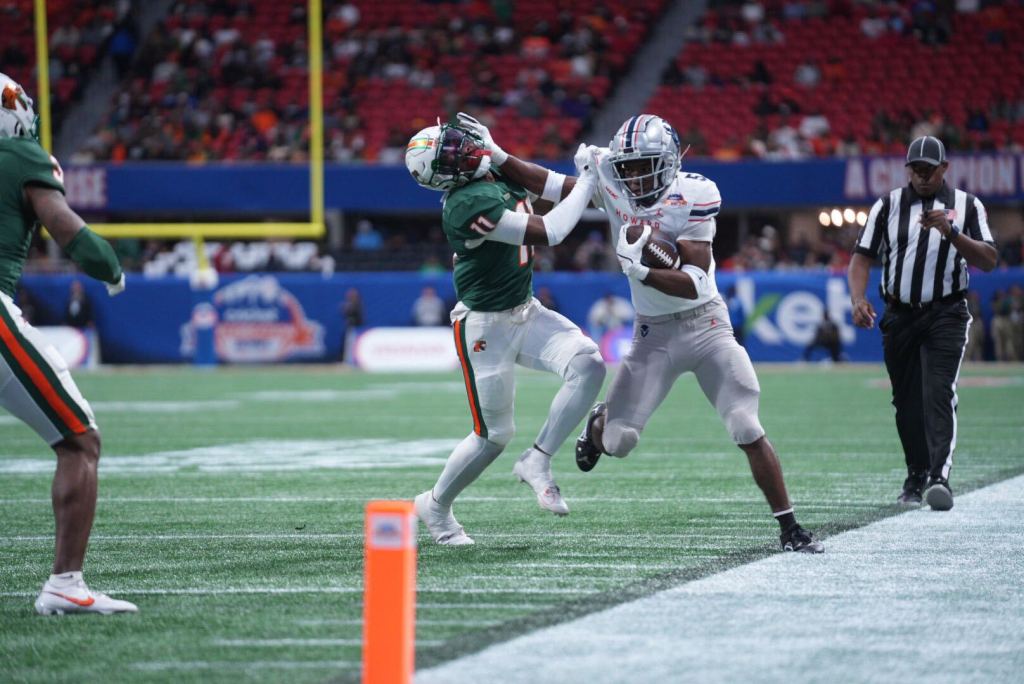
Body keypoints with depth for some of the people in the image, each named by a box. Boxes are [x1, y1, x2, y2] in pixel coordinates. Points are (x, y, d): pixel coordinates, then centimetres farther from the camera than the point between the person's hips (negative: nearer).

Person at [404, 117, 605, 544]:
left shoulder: (501, 176, 0)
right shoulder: (468, 204, -27)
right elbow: (548, 234, -28)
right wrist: (588, 180, -20)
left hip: (526, 313, 8)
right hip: (486, 328, -8)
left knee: (588, 366, -14)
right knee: (494, 435, 2)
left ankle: (537, 462, -2)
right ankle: (436, 505, 25)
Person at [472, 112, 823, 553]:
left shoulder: (693, 195, -18)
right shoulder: (608, 182, -8)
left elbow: (695, 284, -22)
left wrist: (642, 271, -35)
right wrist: (495, 156, -9)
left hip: (705, 324, -2)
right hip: (652, 334, 3)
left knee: (748, 432, -10)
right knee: (617, 442, -5)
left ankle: (789, 528, 1)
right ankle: (599, 425, 34)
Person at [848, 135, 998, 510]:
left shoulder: (967, 206, 4)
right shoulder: (889, 205, 7)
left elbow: (988, 261, -4)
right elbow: (862, 256, 4)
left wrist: (952, 233, -19)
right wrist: (858, 299, -13)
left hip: (946, 315, -3)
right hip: (899, 317, 3)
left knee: (938, 395, -17)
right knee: (906, 402, 7)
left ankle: (939, 477, -27)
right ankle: (916, 476, 19)